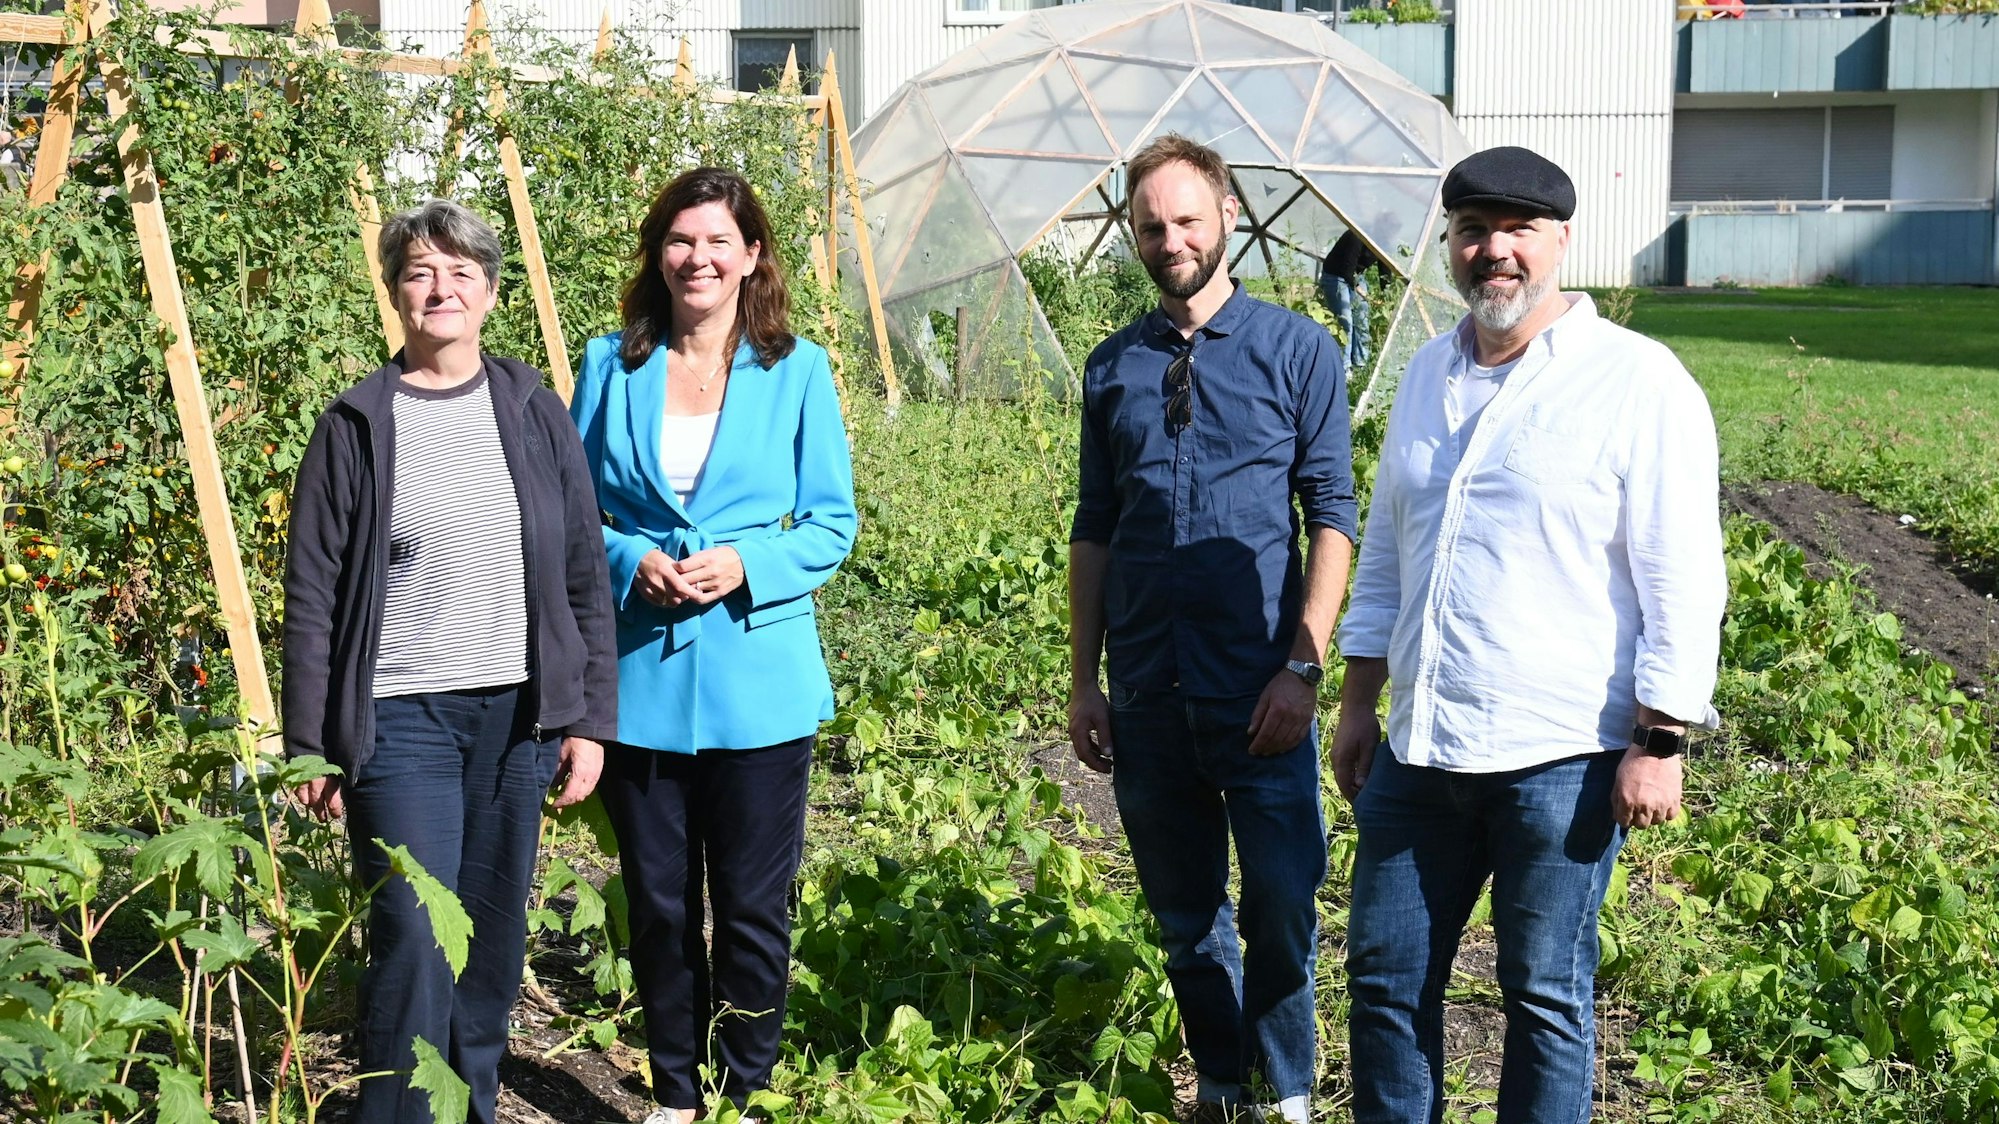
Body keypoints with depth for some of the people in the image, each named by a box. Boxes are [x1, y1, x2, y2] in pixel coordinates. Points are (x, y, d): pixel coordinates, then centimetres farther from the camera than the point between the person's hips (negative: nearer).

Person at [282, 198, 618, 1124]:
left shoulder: (534, 413, 7)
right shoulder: (357, 425, 0)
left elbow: (585, 577, 9)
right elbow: (312, 595, 1)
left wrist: (589, 716, 3)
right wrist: (311, 746, -3)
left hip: (517, 714, 3)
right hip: (401, 722, -2)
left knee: (495, 943, 9)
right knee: (414, 946, -9)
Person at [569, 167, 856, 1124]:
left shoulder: (795, 371, 0)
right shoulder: (610, 366, 4)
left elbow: (833, 523, 2)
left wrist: (746, 564, -15)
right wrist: (631, 562, -12)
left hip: (758, 682, -1)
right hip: (640, 679, 2)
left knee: (752, 907, 5)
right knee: (658, 902, 10)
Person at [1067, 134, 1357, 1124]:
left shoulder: (1297, 350, -1)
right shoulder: (1113, 366, 9)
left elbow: (1333, 517, -4)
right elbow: (1093, 530, 13)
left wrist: (1302, 668, -12)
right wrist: (1084, 681, 9)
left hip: (1256, 691, -3)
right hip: (1147, 695, 3)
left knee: (1281, 909, -1)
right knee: (1184, 914, 12)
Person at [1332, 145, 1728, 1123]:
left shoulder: (1637, 382, -8)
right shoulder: (1430, 374, 12)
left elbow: (1683, 582, -10)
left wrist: (1659, 744, -14)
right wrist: (1357, 706, 18)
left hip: (1561, 760, -6)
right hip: (1423, 747, 6)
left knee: (1545, 994, 7)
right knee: (1384, 973, 12)